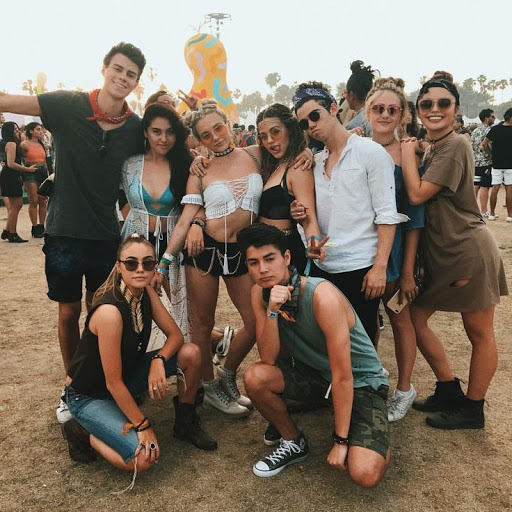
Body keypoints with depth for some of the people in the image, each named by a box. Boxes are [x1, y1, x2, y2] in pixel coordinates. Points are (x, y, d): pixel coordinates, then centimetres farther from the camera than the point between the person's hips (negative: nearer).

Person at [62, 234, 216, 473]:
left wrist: (158, 360, -24)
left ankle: (186, 423, 13)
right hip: (88, 395, -7)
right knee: (143, 459, -23)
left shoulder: (146, 293, -9)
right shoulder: (110, 311, -32)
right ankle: (82, 433, 2)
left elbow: (175, 335, -2)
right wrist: (144, 426, -19)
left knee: (190, 354, -9)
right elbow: (113, 382, -27)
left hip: (126, 374, 8)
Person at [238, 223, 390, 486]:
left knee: (365, 474, -25)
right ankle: (293, 442, 5)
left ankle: (379, 444, 13)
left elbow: (343, 377, -25)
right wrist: (272, 310, -32)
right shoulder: (260, 293, -10)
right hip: (314, 373, 5)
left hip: (360, 382, -5)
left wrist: (341, 441, -20)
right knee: (255, 377, -23)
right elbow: (269, 359, -16)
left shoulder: (322, 296, -30)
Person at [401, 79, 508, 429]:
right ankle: (450, 391, 25)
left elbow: (418, 194, -20)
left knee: (479, 332, 6)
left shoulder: (456, 146, -15)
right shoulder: (432, 150, 12)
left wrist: (407, 151, -9)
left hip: (470, 252, -9)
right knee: (413, 317, 10)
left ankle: (472, 410, 21)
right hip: (440, 254, 9)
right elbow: (422, 199, 11)